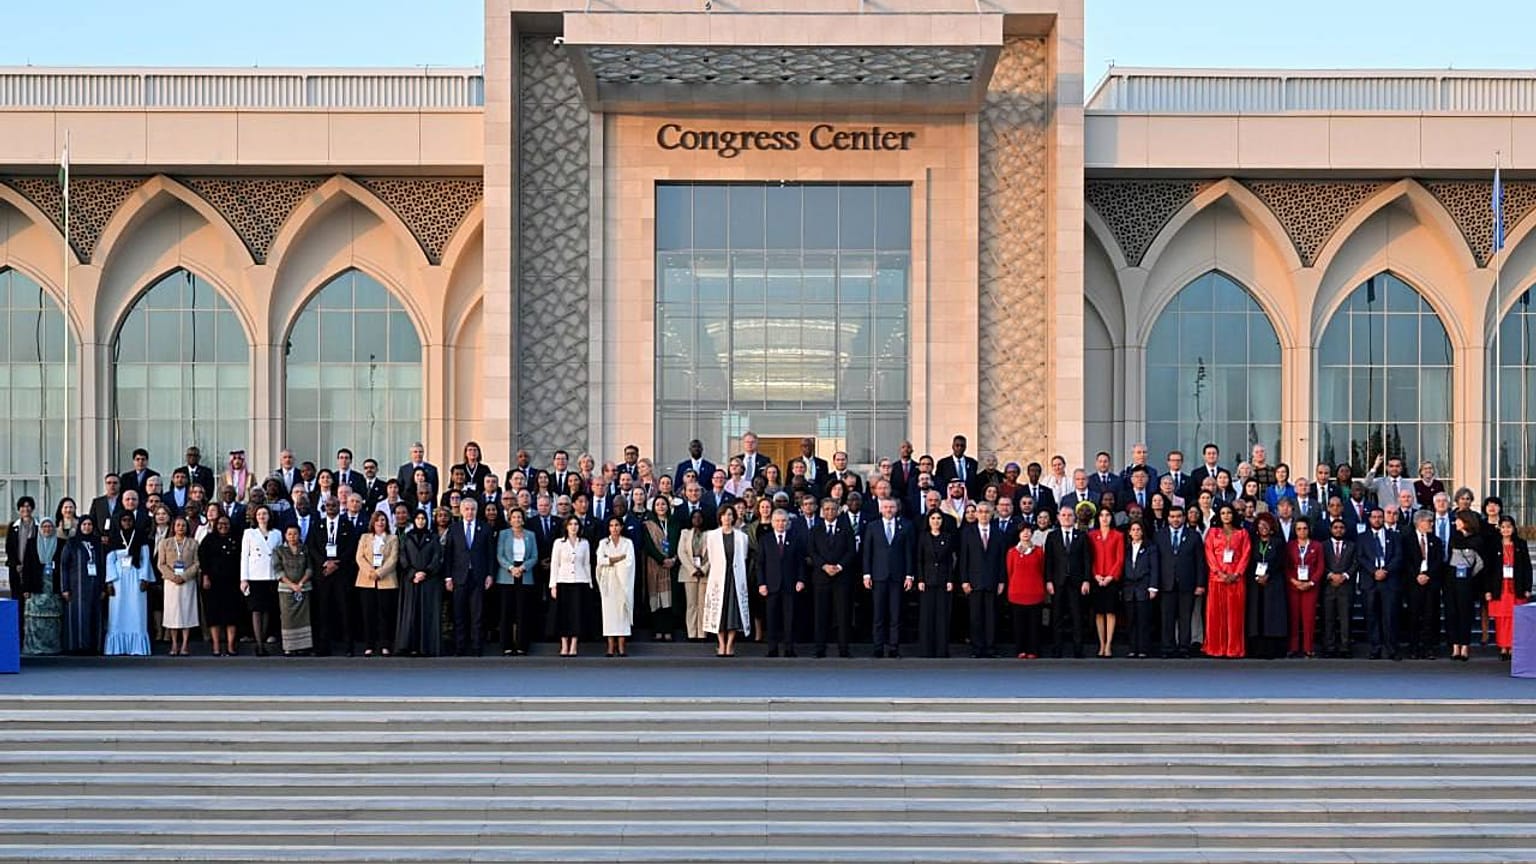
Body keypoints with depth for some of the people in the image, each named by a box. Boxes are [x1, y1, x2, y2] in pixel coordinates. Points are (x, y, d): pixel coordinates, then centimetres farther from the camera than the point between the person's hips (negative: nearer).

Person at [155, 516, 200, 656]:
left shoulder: (193, 543, 7)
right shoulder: (165, 543, 8)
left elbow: (196, 563, 1)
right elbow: (161, 564, 3)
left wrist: (184, 576, -12)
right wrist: (172, 576, -12)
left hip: (188, 581, 0)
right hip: (170, 581, 0)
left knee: (187, 611, -2)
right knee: (173, 611, -1)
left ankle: (185, 645, -1)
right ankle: (174, 644, 2)